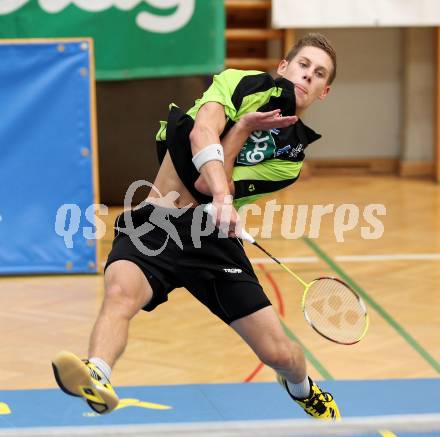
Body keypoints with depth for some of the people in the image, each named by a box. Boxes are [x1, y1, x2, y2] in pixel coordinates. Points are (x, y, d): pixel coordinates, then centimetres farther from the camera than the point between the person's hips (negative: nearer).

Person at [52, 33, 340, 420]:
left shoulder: (293, 152, 5)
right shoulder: (238, 83, 5)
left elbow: (206, 185, -6)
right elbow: (202, 133, -18)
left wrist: (243, 127, -9)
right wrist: (223, 195, -32)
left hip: (214, 236, 2)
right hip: (154, 224, -2)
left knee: (278, 353, 0)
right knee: (121, 292, -35)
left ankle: (301, 388, 36)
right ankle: (96, 377, -59)